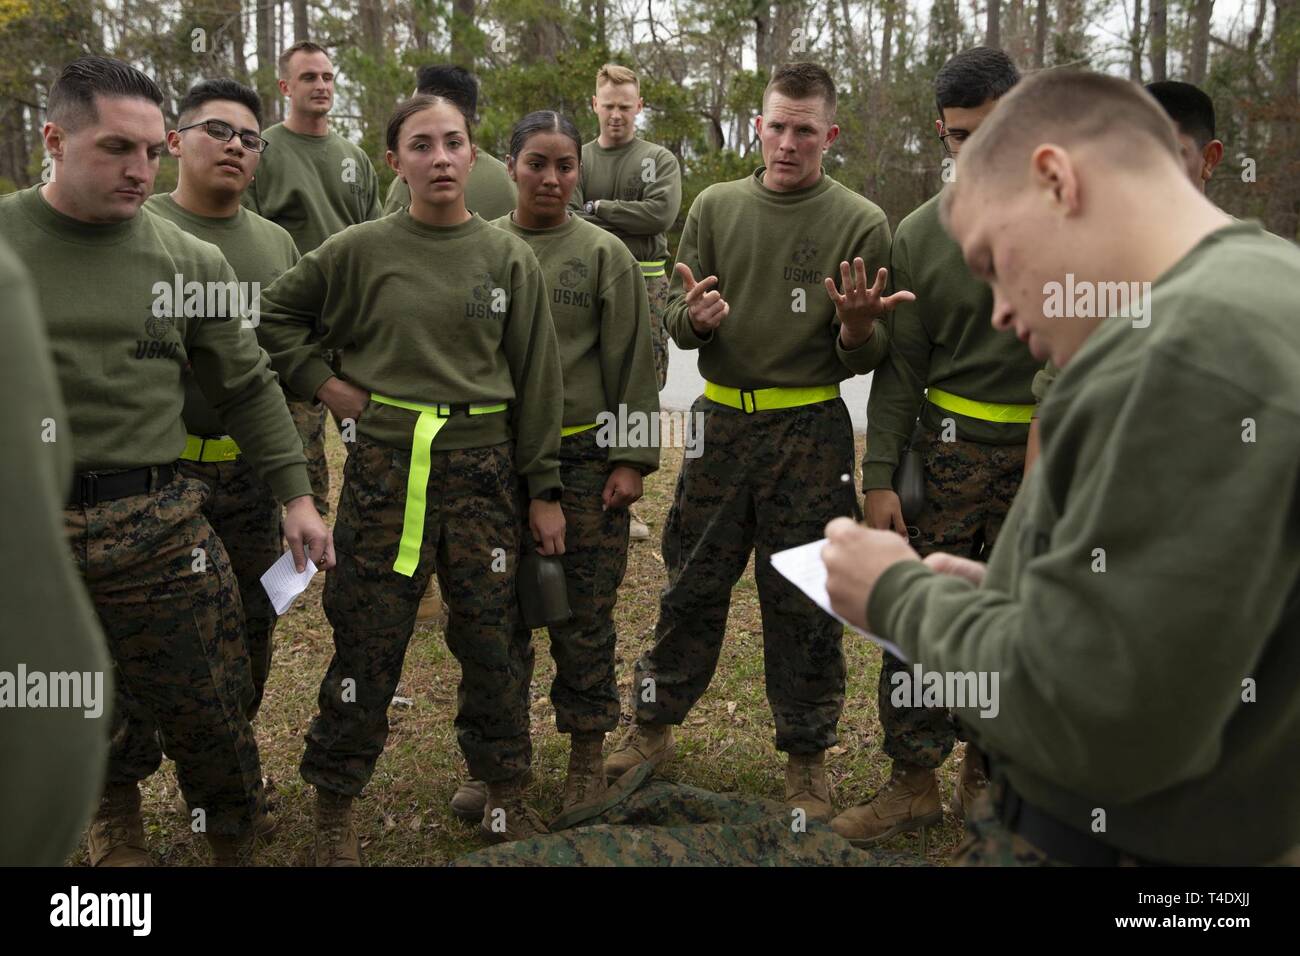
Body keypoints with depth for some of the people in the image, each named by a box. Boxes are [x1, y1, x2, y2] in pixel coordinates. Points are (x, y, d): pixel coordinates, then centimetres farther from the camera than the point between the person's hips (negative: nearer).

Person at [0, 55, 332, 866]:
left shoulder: (190, 261, 3)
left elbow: (249, 389, 10)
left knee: (210, 717, 8)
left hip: (156, 522, 0)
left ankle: (236, 845, 32)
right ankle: (116, 813, 44)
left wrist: (298, 494, 7)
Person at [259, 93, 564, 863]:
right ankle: (336, 806, 22)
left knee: (494, 636, 7)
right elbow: (278, 315, 12)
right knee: (367, 638, 5)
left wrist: (545, 489, 2)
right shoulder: (360, 251, 1)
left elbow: (536, 379, 4)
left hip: (481, 467, 1)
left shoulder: (509, 259, 3)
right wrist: (324, 382, -1)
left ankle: (507, 795, 25)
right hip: (385, 464, -1)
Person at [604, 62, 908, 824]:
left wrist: (856, 329, -24)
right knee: (693, 587, 12)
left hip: (810, 432, -2)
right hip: (721, 420, 2)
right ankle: (654, 727, 29)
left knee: (804, 603, 7)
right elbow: (676, 322, 6)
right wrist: (695, 316, -17)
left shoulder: (861, 222, -3)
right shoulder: (716, 207, 4)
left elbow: (869, 359, -1)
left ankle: (809, 761, 23)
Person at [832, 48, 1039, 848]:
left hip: (1047, 453, 0)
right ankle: (914, 783, 15)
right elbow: (901, 368, 2)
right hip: (948, 447, 1)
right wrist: (880, 476, -2)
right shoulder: (919, 235, 1)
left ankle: (990, 780, 26)